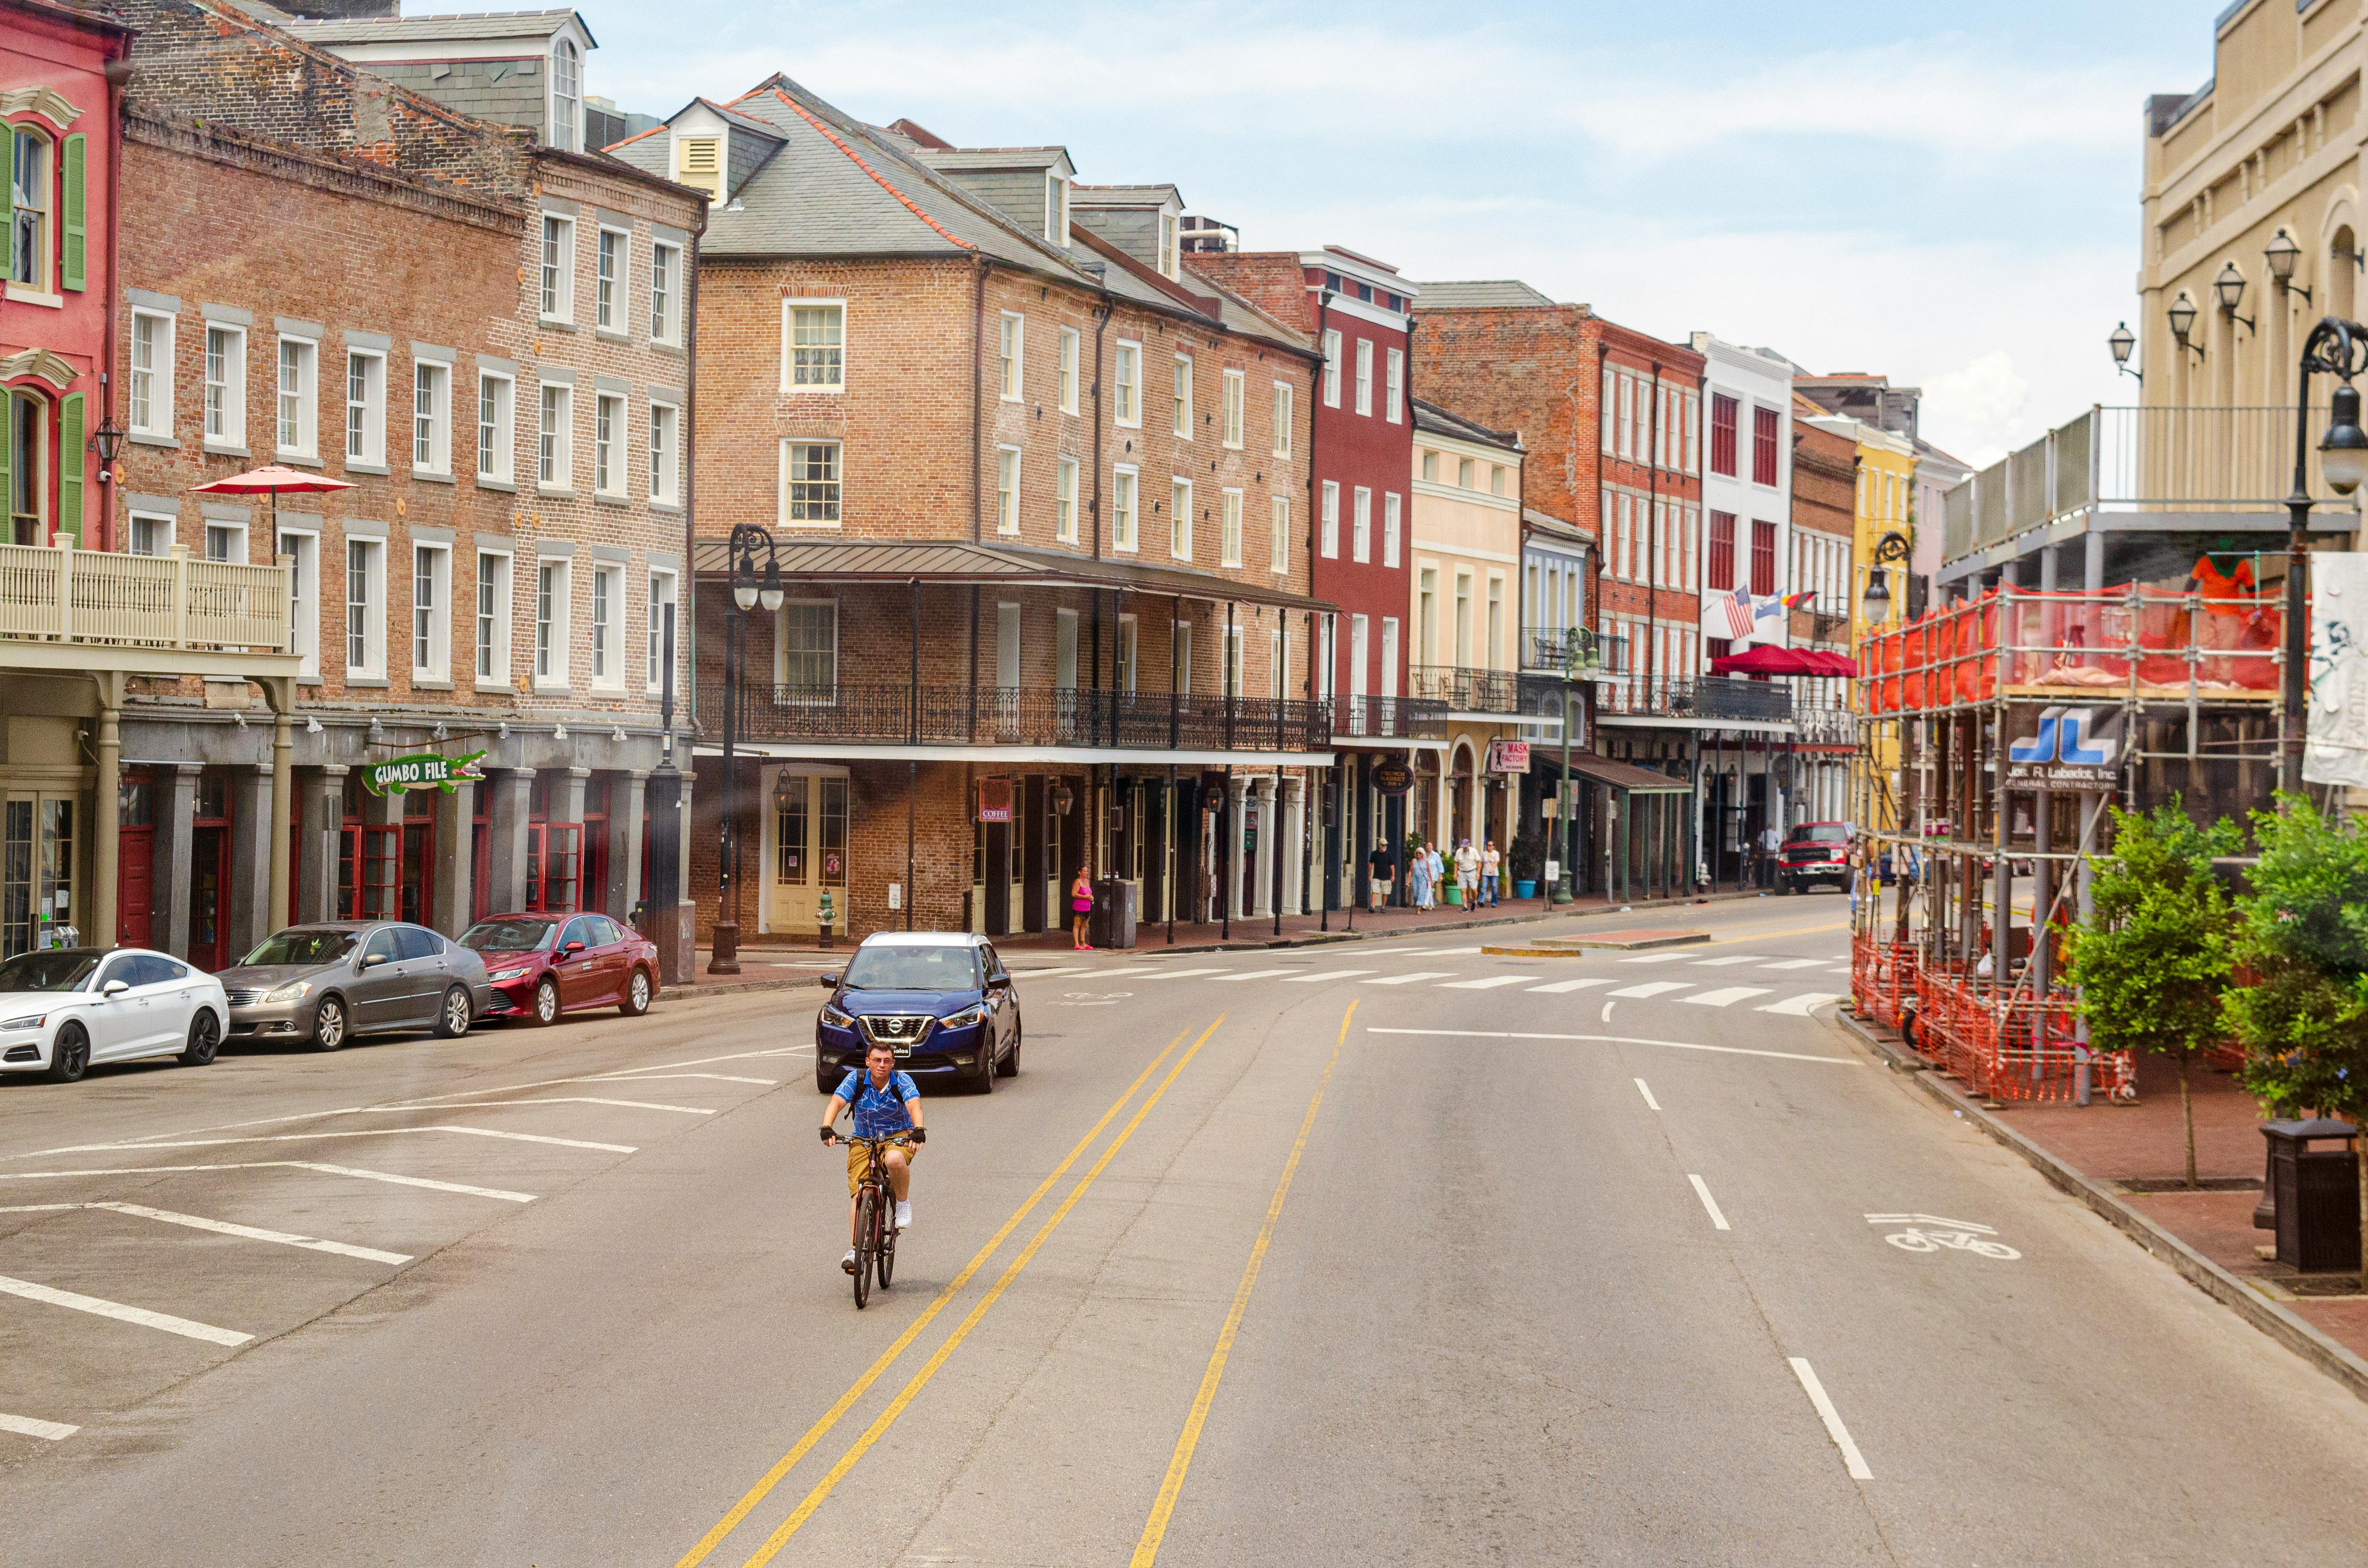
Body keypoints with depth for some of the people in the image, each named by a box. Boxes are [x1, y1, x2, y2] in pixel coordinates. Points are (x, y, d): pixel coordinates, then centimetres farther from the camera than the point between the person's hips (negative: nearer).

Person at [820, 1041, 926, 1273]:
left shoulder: (902, 1080, -13)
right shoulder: (856, 1079, -11)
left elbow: (914, 1105, -28)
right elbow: (836, 1102, -22)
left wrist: (919, 1130, -48)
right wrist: (826, 1128, -41)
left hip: (898, 1137, -2)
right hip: (863, 1140, 2)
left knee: (894, 1160, -37)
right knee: (859, 1194, -14)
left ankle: (903, 1204, -10)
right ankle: (855, 1250, -12)